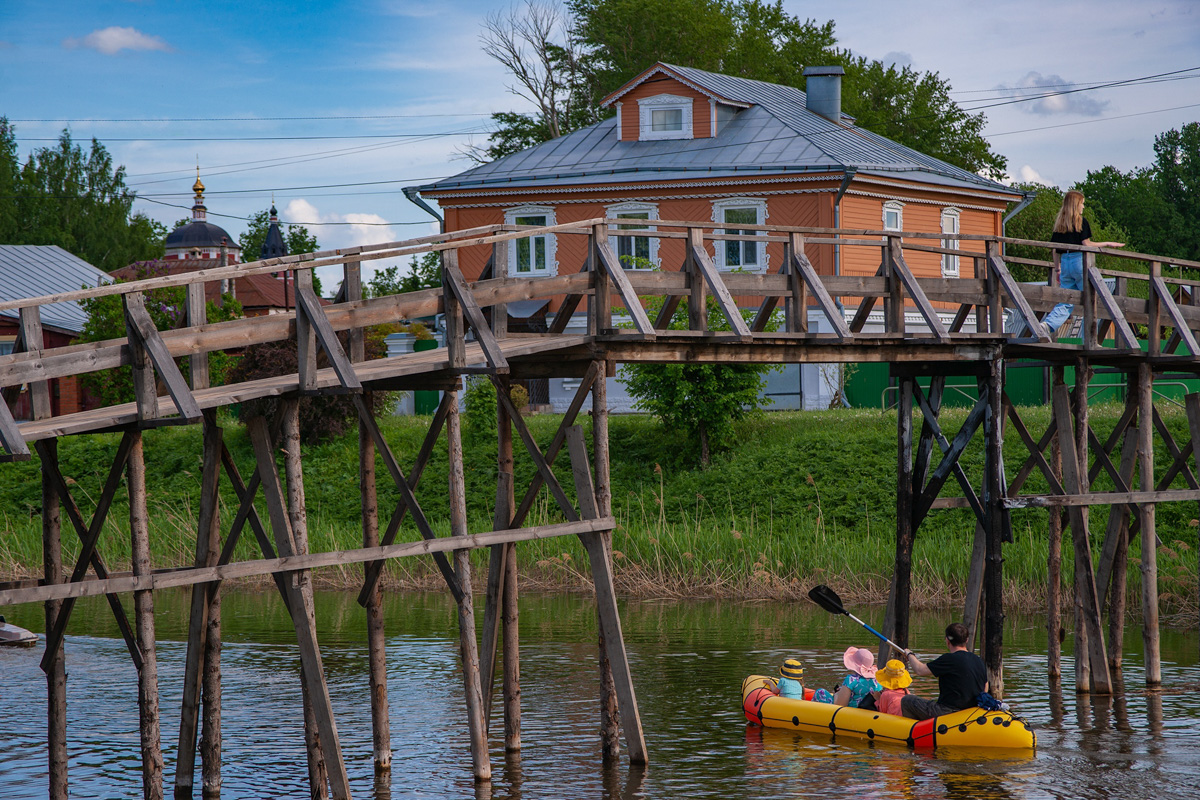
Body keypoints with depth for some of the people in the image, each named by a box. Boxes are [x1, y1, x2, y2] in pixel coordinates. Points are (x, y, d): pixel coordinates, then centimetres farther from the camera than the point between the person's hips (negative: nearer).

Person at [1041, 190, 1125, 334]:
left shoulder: (1059, 223, 10)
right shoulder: (1081, 222, -6)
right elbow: (1086, 244, -10)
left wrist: (1058, 269, 19)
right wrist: (1107, 244, -1)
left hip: (1065, 262, 5)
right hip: (1080, 261, -5)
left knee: (1066, 301, 7)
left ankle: (1048, 324, -17)